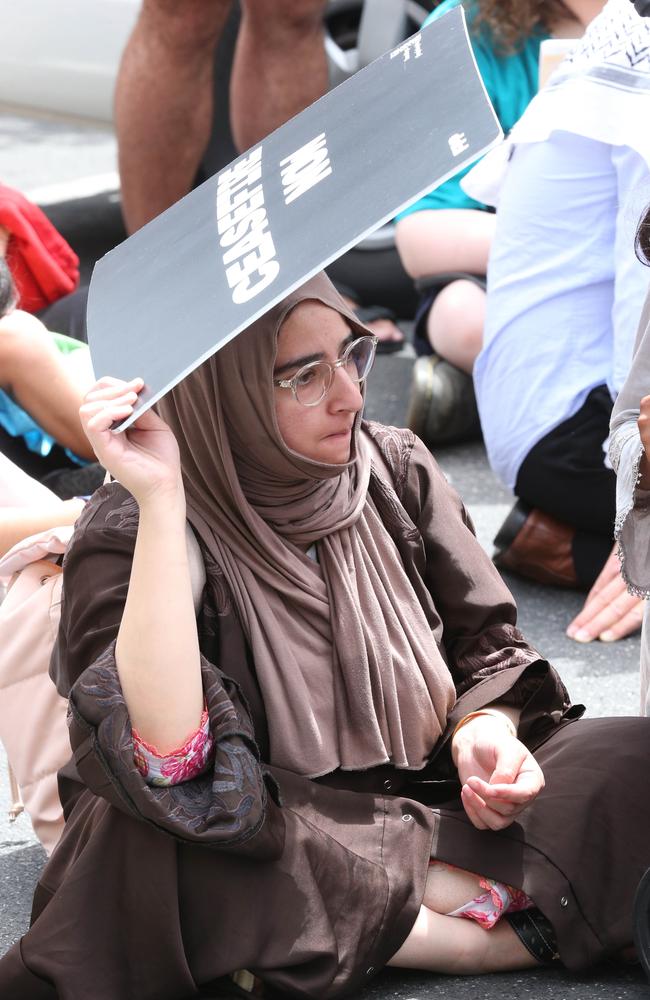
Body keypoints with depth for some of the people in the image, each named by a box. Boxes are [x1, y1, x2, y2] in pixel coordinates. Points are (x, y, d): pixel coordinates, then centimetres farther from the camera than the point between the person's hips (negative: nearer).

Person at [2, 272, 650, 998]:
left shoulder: (395, 470, 1)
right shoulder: (129, 534, -13)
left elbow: (486, 645, 10)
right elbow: (165, 758, -30)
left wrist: (487, 730, -14)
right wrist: (162, 500, -31)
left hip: (429, 802, 4)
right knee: (138, 841, -38)